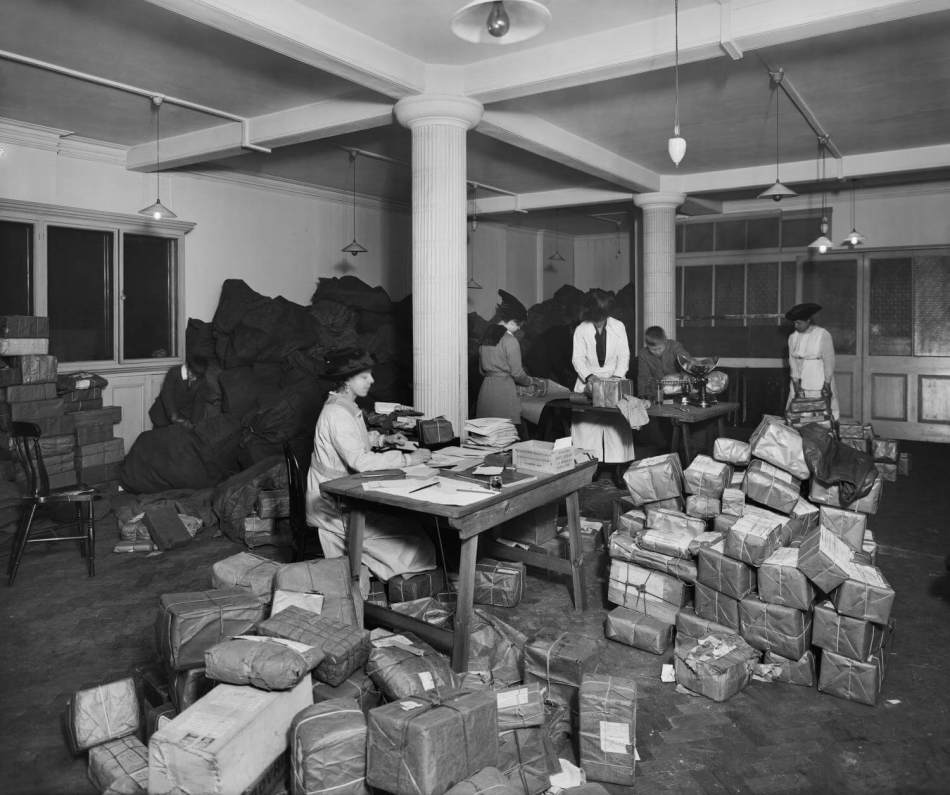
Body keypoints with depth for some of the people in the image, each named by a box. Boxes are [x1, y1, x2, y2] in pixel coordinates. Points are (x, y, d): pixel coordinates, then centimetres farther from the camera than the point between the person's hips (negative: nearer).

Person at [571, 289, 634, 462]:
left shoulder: (618, 327, 0)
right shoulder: (581, 330, -1)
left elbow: (624, 355, -1)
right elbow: (578, 358, -5)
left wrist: (617, 376, -16)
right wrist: (589, 376, -22)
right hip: (589, 382, 0)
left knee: (617, 426, -5)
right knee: (586, 426, -5)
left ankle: (617, 465, 0)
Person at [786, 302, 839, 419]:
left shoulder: (823, 335, -7)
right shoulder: (793, 337, 6)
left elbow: (829, 362, -8)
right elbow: (793, 362, 4)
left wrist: (827, 384, -11)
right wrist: (796, 384, -4)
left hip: (820, 382, -4)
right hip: (800, 382, 4)